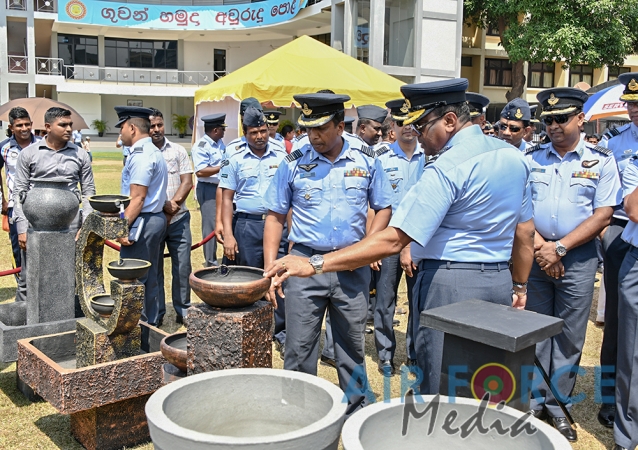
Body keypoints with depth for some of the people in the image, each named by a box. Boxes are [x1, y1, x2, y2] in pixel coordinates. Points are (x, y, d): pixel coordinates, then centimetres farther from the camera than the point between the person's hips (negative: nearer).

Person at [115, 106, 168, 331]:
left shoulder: (141, 155, -15)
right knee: (149, 280, 15)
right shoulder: (153, 152, 17)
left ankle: (137, 339, 1)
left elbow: (138, 197, -21)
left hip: (142, 221, -11)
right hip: (156, 219, 11)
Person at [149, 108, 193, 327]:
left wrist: (174, 203, -14)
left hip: (178, 220, 1)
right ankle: (156, 314, 17)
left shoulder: (178, 151, 6)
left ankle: (183, 311, 17)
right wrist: (162, 205, -16)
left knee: (182, 267, 4)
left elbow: (187, 182, 1)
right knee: (154, 269, 6)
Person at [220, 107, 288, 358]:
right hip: (247, 225, 0)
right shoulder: (235, 160, 3)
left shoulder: (281, 157, 6)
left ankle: (281, 333, 9)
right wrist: (228, 235, -6)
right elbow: (227, 199, 2)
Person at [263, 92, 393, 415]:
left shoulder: (366, 161, 3)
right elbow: (275, 217, 3)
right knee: (299, 348, 3)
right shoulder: (294, 163, 0)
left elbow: (384, 208, 10)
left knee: (352, 346, 12)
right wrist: (270, 269, -5)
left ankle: (356, 412, 29)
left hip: (352, 267, 1)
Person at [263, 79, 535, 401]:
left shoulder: (446, 169, -18)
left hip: (451, 285, -8)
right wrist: (519, 286, 25)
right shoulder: (514, 156, 8)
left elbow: (393, 240, -24)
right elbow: (525, 233, 14)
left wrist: (315, 264, -25)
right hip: (500, 281, 9)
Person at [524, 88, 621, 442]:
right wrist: (540, 247, -10)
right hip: (534, 255, 2)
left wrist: (560, 248, -12)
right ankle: (534, 401, 19)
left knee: (569, 336, 4)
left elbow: (603, 215, -5)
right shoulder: (531, 158, 6)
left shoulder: (601, 161, 1)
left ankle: (558, 407, 17)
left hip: (578, 257, -1)